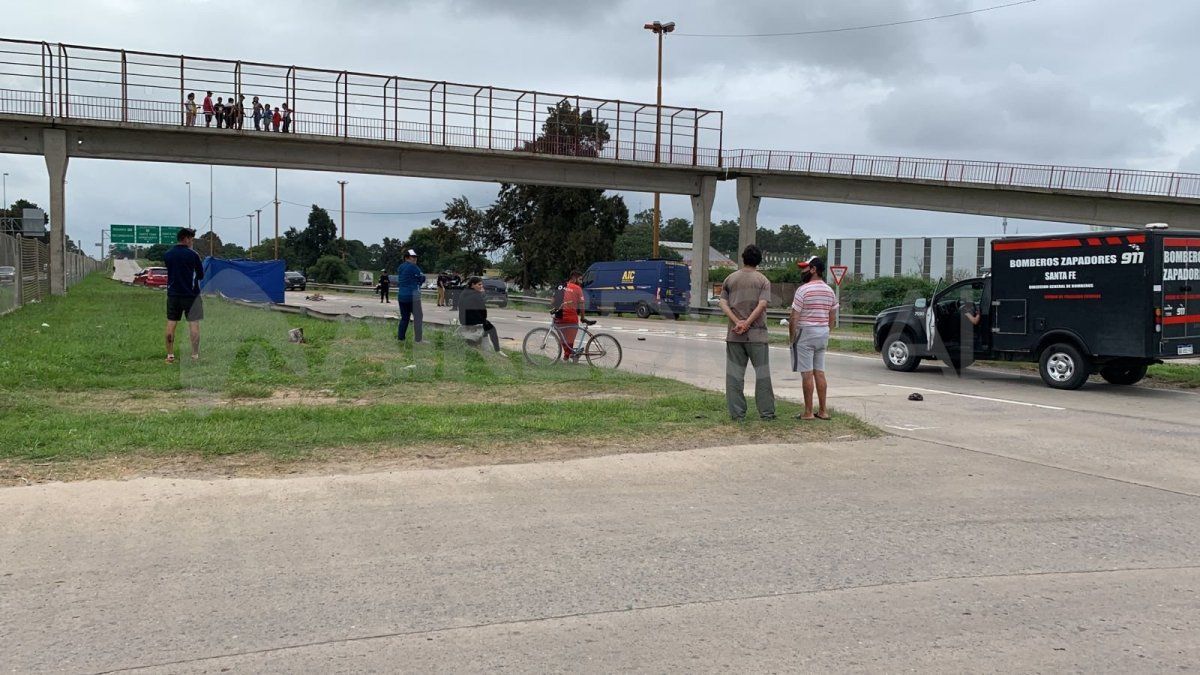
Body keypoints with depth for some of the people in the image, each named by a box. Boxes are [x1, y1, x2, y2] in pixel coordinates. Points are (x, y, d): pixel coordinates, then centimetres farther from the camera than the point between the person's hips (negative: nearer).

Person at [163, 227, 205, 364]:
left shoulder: (167, 255, 4)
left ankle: (170, 355, 10)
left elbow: (169, 270, 16)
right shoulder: (193, 255, -11)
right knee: (194, 324, 0)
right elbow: (201, 275, -3)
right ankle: (195, 355, -1)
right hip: (191, 294, -4)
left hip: (173, 294, 4)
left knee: (171, 324, 8)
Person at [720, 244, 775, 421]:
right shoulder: (763, 281, 0)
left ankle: (737, 413, 5)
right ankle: (766, 412, 8)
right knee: (762, 373, 6)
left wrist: (737, 322, -9)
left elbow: (723, 304, -1)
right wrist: (747, 323, -14)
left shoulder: (730, 279, 9)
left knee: (735, 373, 5)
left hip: (734, 334, 2)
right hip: (757, 334, -2)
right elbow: (762, 305, -12)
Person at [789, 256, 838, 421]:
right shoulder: (829, 291, 10)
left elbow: (794, 318, -15)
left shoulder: (803, 290, -14)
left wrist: (792, 338, -5)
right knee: (820, 372, 11)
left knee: (807, 373, -4)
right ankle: (823, 411, 14)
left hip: (805, 333, -7)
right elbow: (832, 317, 15)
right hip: (823, 333, 7)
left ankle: (808, 412, -1)